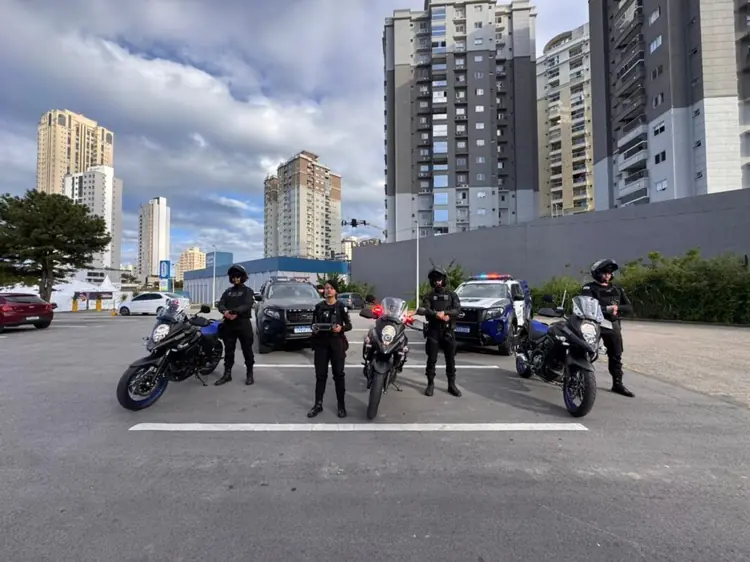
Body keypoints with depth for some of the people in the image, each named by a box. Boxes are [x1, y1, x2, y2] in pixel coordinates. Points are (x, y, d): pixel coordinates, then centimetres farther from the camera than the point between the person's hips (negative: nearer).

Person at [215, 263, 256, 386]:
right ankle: (227, 374, 16)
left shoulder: (248, 291, 2)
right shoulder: (227, 292, 17)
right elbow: (220, 304, 3)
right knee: (228, 350, 8)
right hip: (229, 325, 5)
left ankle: (249, 374, 11)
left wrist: (235, 312, -31)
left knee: (247, 350, 2)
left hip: (243, 324, -4)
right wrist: (225, 311, -22)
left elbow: (247, 305, -14)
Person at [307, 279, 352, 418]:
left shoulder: (341, 306, -1)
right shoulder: (318, 306, 8)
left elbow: (349, 325, -1)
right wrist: (313, 328, -10)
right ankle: (318, 404, 17)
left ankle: (341, 406, 13)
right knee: (320, 374, 6)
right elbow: (313, 323, 13)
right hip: (321, 343, 2)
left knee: (338, 374, 4)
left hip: (337, 343, -2)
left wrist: (341, 328, -20)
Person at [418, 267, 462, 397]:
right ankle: (430, 384, 12)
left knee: (450, 359, 6)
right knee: (431, 359, 2)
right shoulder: (429, 296, 8)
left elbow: (457, 309, -5)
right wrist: (438, 315, -25)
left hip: (448, 331, 1)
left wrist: (444, 313, -22)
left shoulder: (452, 295, 10)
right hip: (433, 330, 0)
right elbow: (426, 310, -8)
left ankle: (452, 385, 16)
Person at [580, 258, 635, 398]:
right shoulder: (589, 288, -3)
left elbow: (629, 307, 9)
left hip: (613, 325, 5)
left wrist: (617, 307, -12)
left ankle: (617, 384, 21)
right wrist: (606, 309, -24)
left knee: (616, 356, 10)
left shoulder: (617, 289, 14)